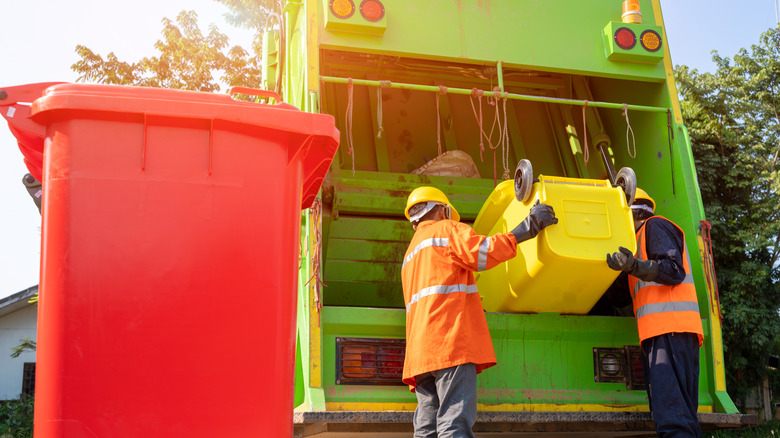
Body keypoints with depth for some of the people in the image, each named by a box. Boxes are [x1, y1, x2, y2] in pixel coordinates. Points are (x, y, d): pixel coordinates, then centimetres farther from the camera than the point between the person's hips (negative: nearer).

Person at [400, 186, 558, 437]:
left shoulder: (410, 255, 33)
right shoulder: (446, 229, 7)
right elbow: (483, 252, -10)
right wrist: (528, 226, -5)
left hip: (420, 350, 8)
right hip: (451, 341, -8)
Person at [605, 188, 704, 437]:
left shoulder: (655, 225, 7)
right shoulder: (644, 238, 34)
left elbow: (673, 270, -10)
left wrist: (634, 266, -22)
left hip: (670, 326, -10)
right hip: (661, 332, 10)